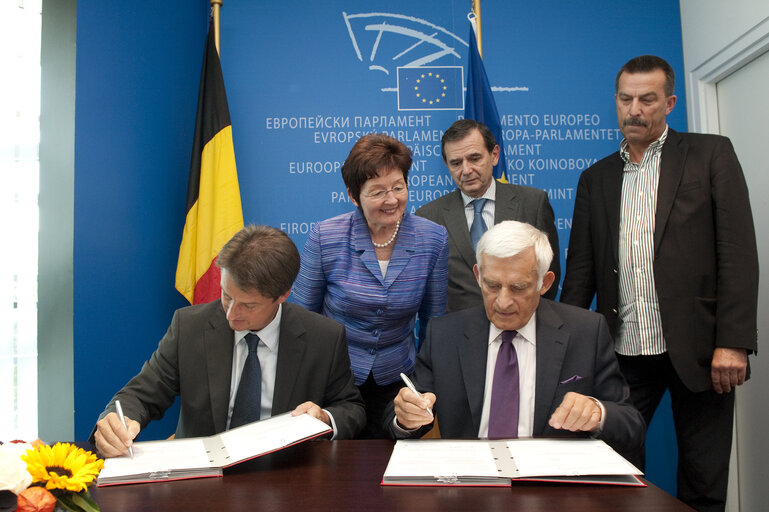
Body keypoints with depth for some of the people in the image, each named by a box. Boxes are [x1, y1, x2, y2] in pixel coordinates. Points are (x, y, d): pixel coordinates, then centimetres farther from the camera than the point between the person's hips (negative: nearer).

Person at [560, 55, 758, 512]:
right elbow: (581, 269, 11)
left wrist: (733, 342, -12)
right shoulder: (596, 178, 13)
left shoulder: (711, 154, 4)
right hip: (625, 354, 3)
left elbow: (738, 252, -4)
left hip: (696, 349, -2)